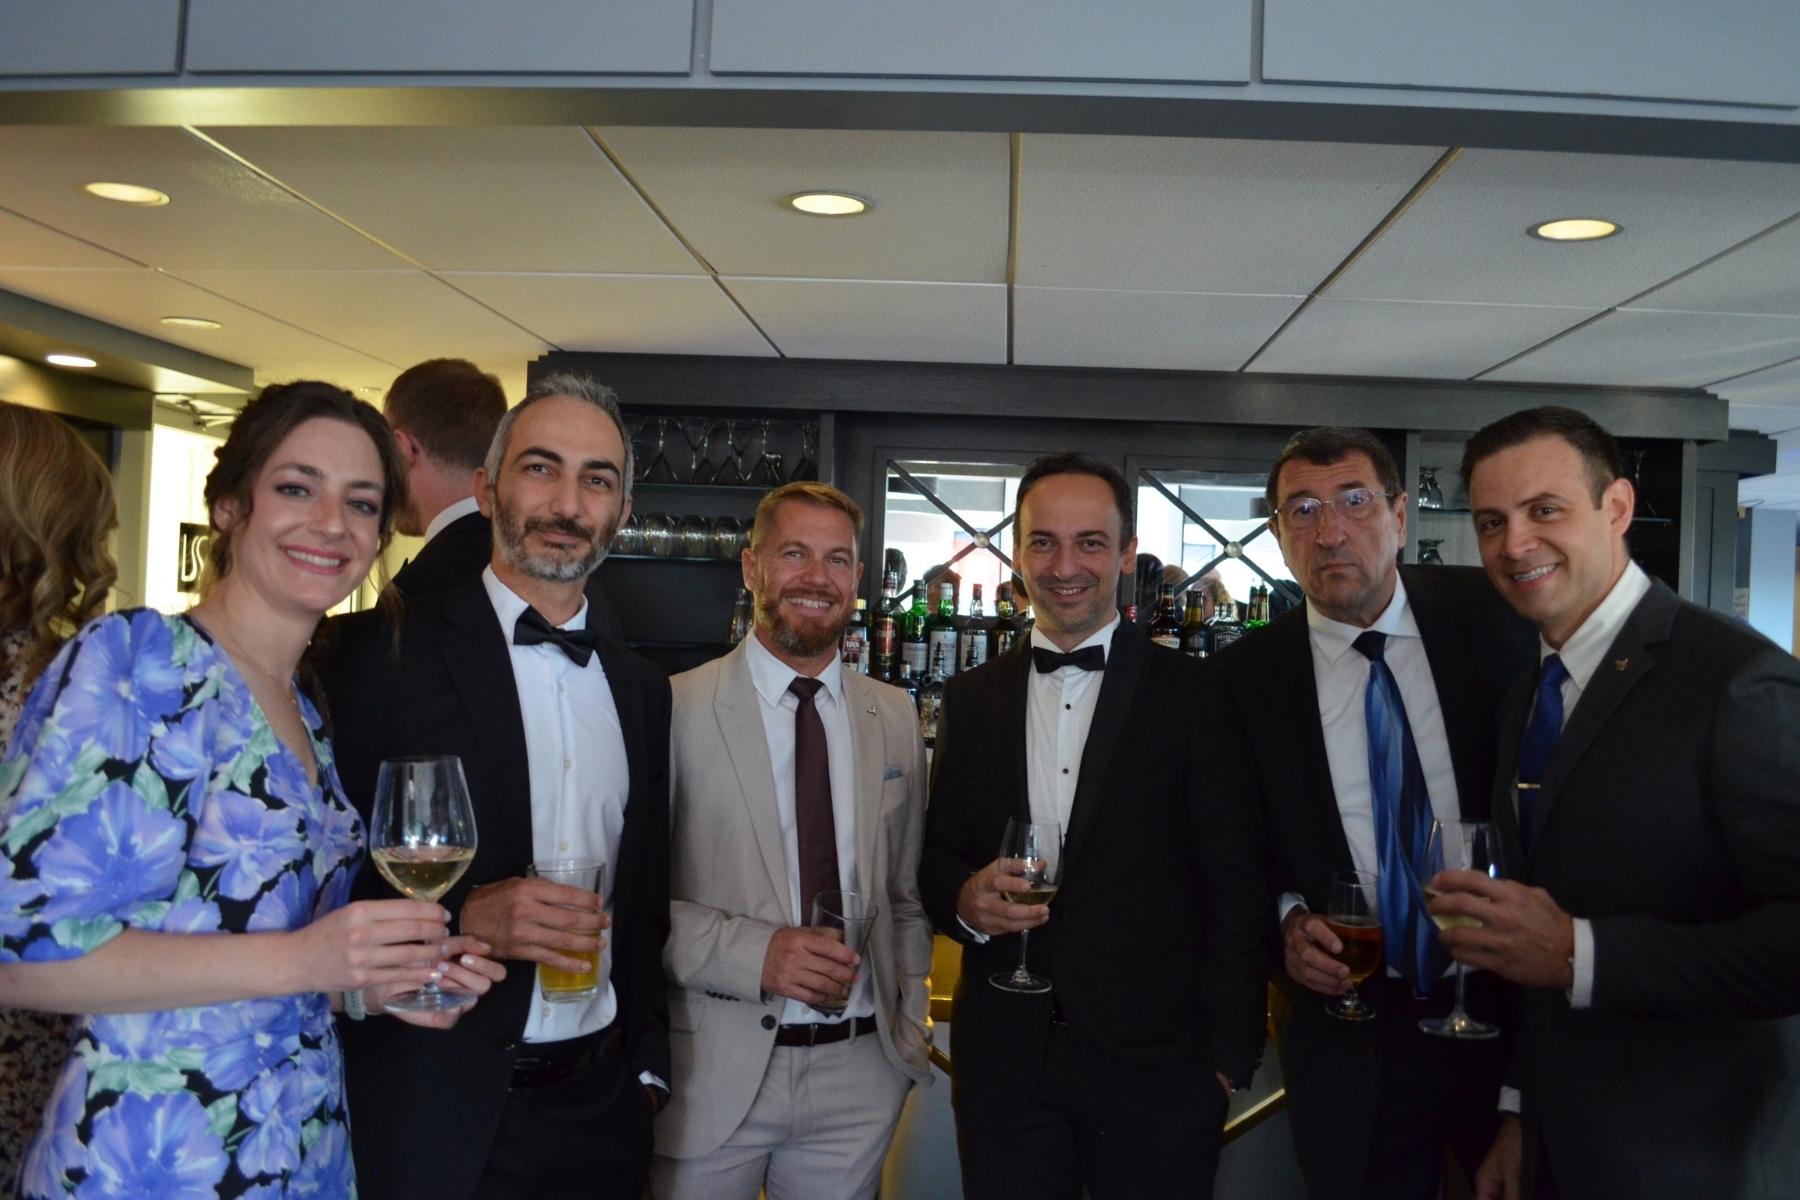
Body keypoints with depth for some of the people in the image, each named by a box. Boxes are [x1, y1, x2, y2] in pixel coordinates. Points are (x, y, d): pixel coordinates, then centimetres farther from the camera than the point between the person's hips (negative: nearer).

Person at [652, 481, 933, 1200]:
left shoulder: (895, 718, 7)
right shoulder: (676, 708, -9)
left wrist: (910, 1029, 8)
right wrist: (752, 952, -19)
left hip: (861, 1068, 4)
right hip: (715, 1068, -3)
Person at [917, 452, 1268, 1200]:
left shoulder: (1196, 695, -4)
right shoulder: (970, 699, 6)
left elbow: (1236, 889, -3)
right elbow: (935, 858, 9)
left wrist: (1230, 1057, -5)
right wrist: (964, 897, -12)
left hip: (1157, 1066, -2)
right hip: (1004, 1068, 3)